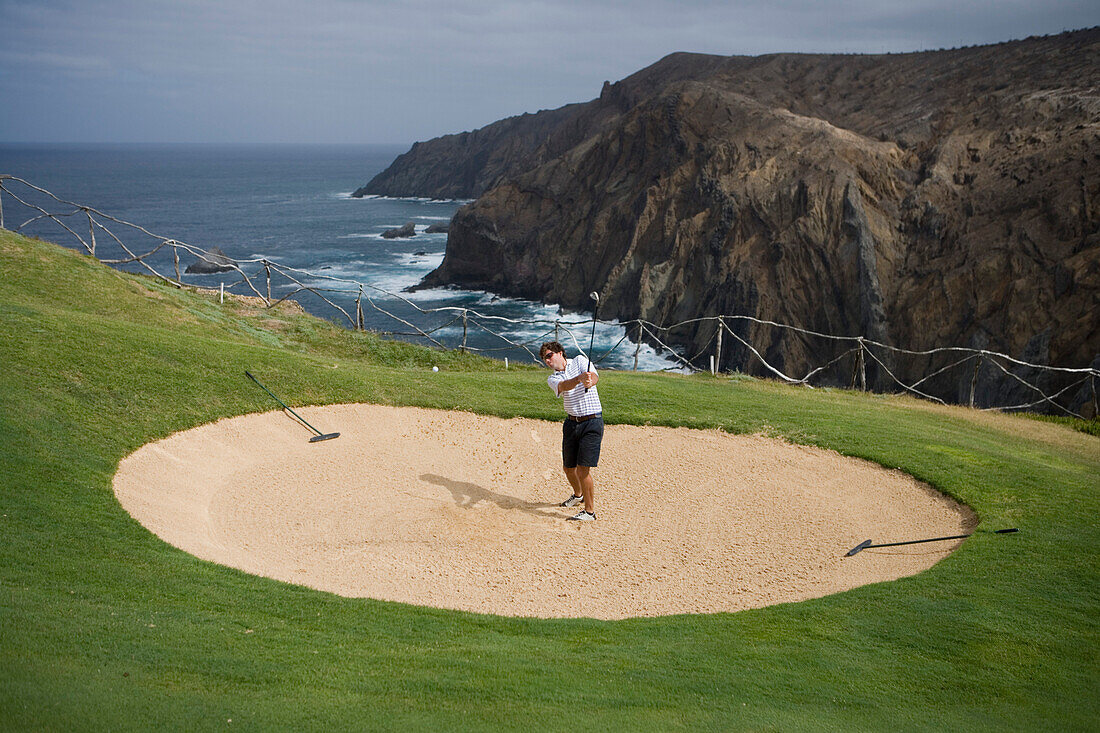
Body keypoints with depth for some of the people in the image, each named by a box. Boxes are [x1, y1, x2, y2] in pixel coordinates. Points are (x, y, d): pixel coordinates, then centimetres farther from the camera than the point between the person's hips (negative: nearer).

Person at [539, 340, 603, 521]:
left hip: (592, 422, -5)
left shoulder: (580, 361, 2)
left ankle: (590, 511, -2)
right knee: (568, 467, 14)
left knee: (583, 468, -12)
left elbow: (594, 375, -18)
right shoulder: (552, 379, 7)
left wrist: (589, 382, -44)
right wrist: (580, 378, -39)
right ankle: (578, 495, 44)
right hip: (571, 423, 5)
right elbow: (563, 386, -17)